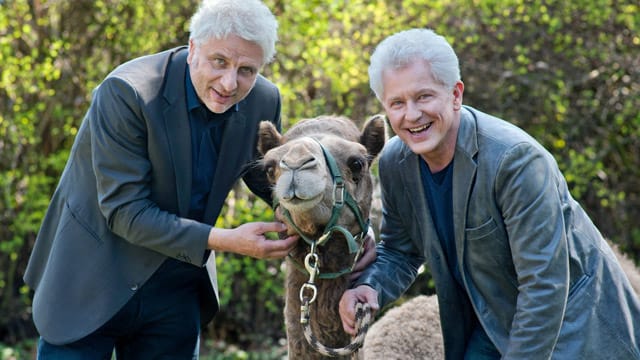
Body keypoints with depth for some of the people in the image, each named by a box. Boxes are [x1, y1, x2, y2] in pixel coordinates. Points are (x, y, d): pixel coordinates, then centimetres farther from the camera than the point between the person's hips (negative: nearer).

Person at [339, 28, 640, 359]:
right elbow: (399, 251, 6)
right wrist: (368, 287, -14)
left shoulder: (516, 159, -30)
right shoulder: (394, 163, -8)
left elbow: (544, 286, -28)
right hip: (492, 324, 6)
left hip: (570, 319, -5)